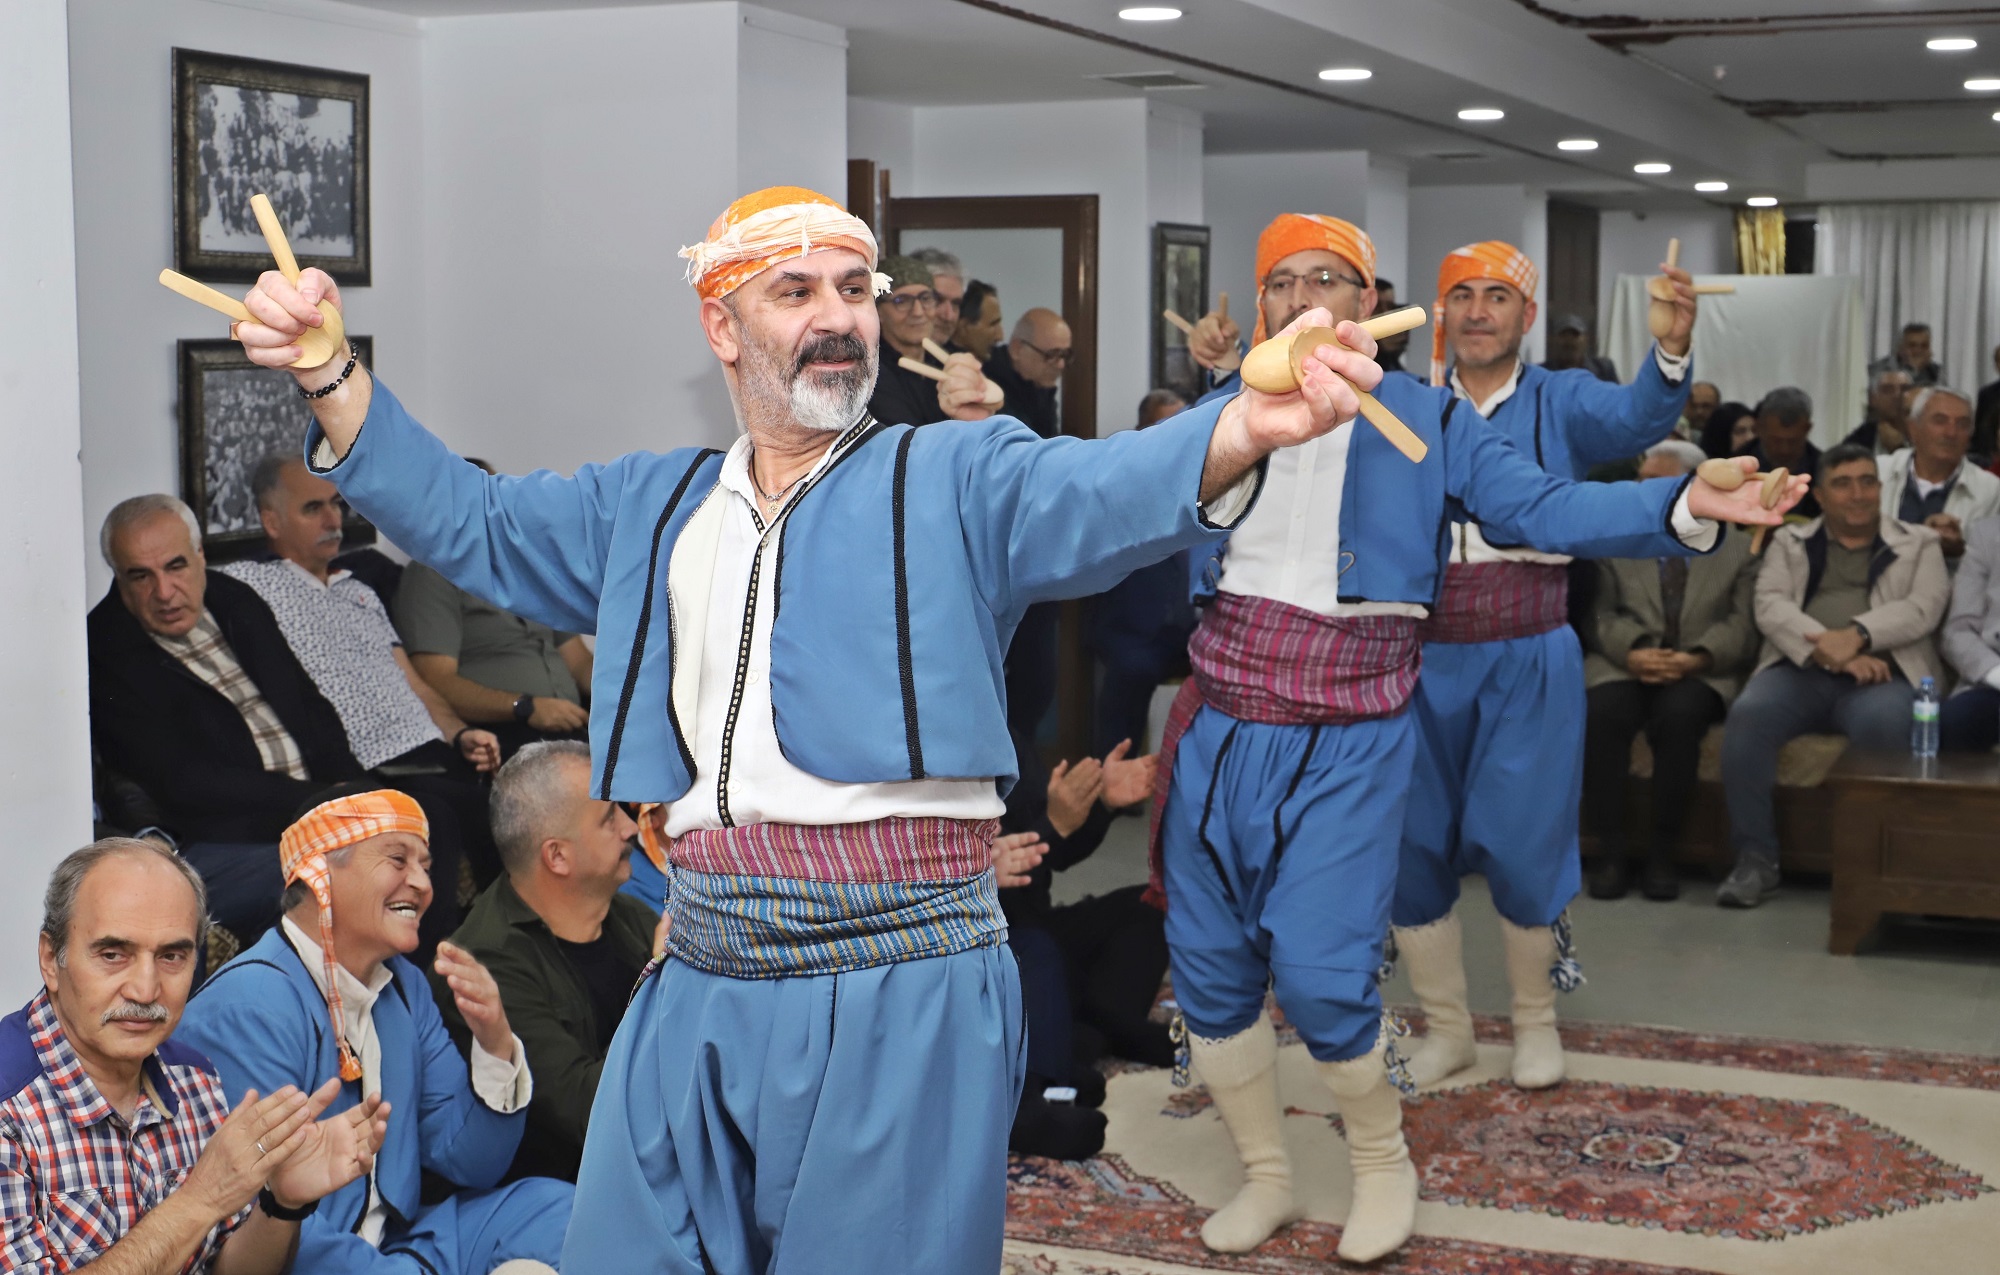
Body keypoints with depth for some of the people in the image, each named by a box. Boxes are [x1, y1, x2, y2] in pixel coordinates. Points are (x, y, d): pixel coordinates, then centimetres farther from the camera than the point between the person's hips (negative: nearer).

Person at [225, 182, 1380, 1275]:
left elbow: (1105, 494, -17)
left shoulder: (957, 480, 1)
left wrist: (1246, 429, -39)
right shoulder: (647, 509, 17)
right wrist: (330, 375, 7)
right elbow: (462, 519, 21)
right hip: (698, 992, 5)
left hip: (908, 997, -4)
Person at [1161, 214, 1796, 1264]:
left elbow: (1547, 509, -7)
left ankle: (1382, 1160, 17)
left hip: (1347, 740, -3)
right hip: (1220, 724, 3)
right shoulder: (1220, 414, 8)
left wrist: (1686, 504, -20)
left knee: (1318, 970, -11)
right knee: (1208, 964, 7)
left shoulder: (1425, 418, 2)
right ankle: (1264, 1176, 28)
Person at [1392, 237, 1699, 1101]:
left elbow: (1637, 417, -19)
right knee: (1409, 843, 7)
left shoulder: (1560, 402, 0)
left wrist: (1673, 347, -40)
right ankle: (1445, 1028, 26)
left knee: (1520, 845, 1)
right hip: (1422, 661, 2)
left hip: (1529, 661, -2)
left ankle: (1535, 1020, 26)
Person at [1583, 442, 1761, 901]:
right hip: (1625, 667, 2)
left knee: (1679, 714, -36)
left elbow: (1742, 624, 1)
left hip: (1699, 674, -1)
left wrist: (1697, 658, -18)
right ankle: (1611, 851, -21)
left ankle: (1662, 853, -23)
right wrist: (1632, 652, -16)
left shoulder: (1738, 549, 14)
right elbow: (1601, 615, 5)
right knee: (1601, 713, -33)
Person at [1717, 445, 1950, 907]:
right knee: (1747, 714, -31)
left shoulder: (1919, 543, 18)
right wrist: (1831, 652, -15)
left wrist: (1856, 634, -19)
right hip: (1800, 670, 2)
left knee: (1884, 723, -37)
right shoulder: (1789, 543, 19)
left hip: (1881, 673, -1)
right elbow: (1770, 607, 2)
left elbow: (1923, 608, 0)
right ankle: (1755, 857, -24)